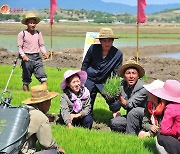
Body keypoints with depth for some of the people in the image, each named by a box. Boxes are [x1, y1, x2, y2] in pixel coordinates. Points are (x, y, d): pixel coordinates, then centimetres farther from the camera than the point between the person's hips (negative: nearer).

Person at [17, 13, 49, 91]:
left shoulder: (38, 33, 8)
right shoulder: (22, 34, -2)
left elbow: (41, 45, 11)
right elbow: (19, 47, -2)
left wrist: (44, 53, -7)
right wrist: (23, 55, -19)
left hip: (37, 57, 3)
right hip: (27, 57, -3)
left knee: (42, 75, -9)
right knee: (26, 79, 5)